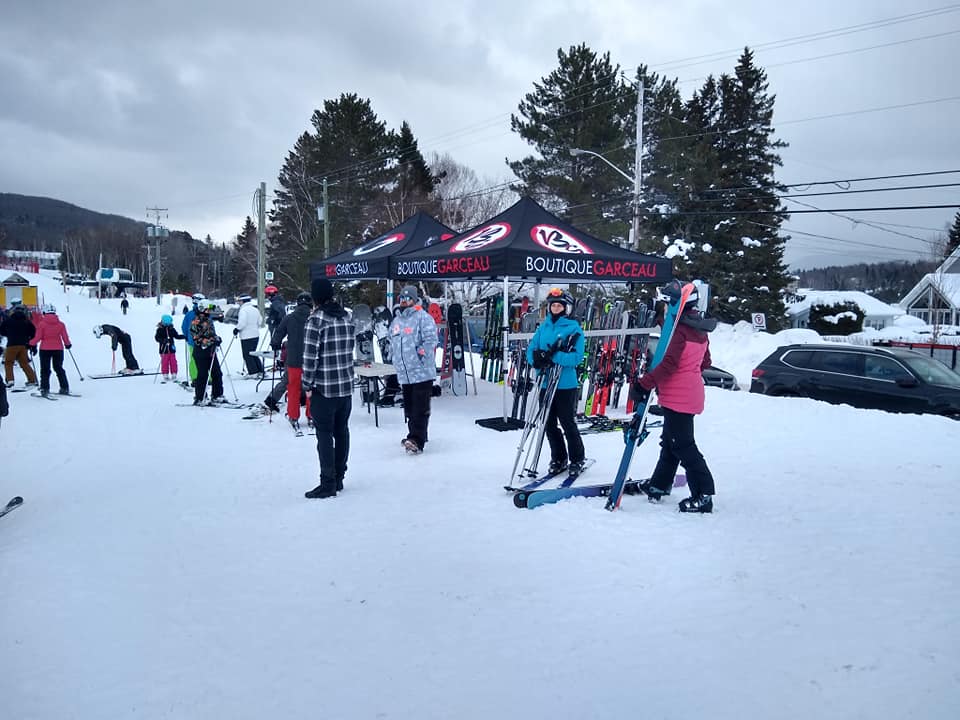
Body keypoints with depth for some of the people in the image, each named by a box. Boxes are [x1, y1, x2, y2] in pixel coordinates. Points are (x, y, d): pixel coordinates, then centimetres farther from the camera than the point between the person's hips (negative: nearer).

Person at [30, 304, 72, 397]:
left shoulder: (41, 324, -9)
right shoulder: (60, 324, -1)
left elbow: (38, 337, -9)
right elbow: (65, 336, 3)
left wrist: (32, 344, 8)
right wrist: (67, 344, 20)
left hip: (45, 349, -3)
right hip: (58, 349, 3)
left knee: (45, 370, 5)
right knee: (59, 368, 13)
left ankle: (45, 389, 1)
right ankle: (65, 388, 11)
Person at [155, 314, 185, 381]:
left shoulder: (172, 329, 7)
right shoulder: (160, 329, -4)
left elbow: (177, 336, 16)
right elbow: (157, 337, -11)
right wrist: (163, 340, -28)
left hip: (171, 349, 3)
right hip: (164, 350, -3)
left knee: (173, 362, 2)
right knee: (164, 362, 0)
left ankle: (174, 375, 10)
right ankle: (165, 375, 9)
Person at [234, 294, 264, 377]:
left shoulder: (243, 310, -14)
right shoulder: (255, 309, 11)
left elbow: (242, 323, -20)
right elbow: (259, 323, 15)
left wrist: (236, 330, -5)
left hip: (246, 336, -8)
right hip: (256, 335, 8)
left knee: (247, 355, 0)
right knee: (253, 354, 17)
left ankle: (253, 373, -2)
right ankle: (260, 371, 15)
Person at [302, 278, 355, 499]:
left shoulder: (316, 319, -13)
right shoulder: (347, 317, 7)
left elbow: (310, 355, -15)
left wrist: (308, 385, -7)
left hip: (323, 388, -6)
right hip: (346, 386, 6)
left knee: (325, 435, 0)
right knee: (341, 431, 14)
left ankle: (328, 484, 4)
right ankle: (339, 478, 24)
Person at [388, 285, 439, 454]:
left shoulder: (423, 317, -7)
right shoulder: (396, 321, 17)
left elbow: (430, 340, -15)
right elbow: (392, 344, 27)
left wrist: (421, 355, -16)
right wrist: (395, 361, 19)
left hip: (422, 372, -8)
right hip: (404, 374, 8)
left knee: (420, 408, -7)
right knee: (409, 408, 15)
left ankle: (417, 441, -8)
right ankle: (415, 435, 27)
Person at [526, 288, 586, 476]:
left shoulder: (574, 328, -6)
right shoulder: (543, 327, 10)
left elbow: (576, 357, -16)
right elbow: (531, 350, 7)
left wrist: (553, 356, -27)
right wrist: (537, 358, -16)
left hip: (565, 384, -5)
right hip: (545, 384, 5)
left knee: (568, 423, 3)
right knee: (549, 424, 12)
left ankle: (577, 460, 21)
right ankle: (558, 459, 28)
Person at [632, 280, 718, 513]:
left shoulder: (678, 330, -19)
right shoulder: (699, 329, 10)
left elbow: (668, 364, -26)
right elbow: (705, 362, 17)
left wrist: (643, 384, -23)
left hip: (678, 397, -10)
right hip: (690, 394, 10)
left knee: (683, 446, -3)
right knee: (670, 441, 19)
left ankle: (703, 495, 1)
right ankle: (659, 485, 31)